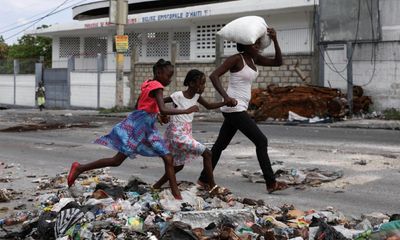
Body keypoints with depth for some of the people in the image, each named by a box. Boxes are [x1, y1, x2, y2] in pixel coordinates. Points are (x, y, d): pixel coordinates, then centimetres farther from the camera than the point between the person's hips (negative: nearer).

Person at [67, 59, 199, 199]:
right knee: (117, 160, -6)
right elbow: (163, 110, -29)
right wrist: (187, 111, -25)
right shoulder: (157, 86, -15)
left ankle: (177, 195, 3)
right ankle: (80, 168, 7)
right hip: (136, 126, -10)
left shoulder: (148, 84, 12)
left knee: (168, 159, 2)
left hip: (147, 128, 10)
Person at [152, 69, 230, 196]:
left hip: (186, 132, 9)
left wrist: (225, 102, 4)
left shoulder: (196, 96, 4)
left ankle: (157, 186, 29)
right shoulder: (178, 95, -17)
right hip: (176, 133, -9)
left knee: (178, 166, 17)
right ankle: (212, 187, -5)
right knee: (207, 153, -13)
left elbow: (208, 106, 15)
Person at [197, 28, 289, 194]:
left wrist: (275, 40, -1)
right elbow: (214, 75, -18)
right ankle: (271, 183, -6)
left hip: (239, 109, 9)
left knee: (220, 144, 15)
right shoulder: (236, 58, -11)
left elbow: (278, 62, 13)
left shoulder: (254, 59, 13)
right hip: (234, 108, -9)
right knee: (261, 141, -10)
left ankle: (204, 179, 24)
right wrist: (226, 97, -31)